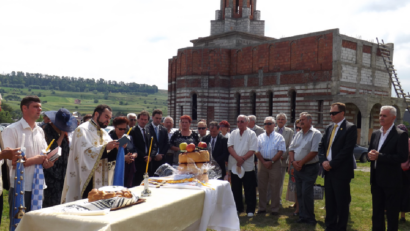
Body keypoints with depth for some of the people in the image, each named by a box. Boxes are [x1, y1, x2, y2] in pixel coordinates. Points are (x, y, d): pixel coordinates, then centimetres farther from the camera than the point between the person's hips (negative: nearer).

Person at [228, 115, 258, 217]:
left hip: (247, 166, -3)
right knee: (236, 189, 11)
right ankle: (238, 208, 24)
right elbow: (230, 147, -2)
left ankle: (250, 210, 11)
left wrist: (243, 159, -17)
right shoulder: (233, 133, 9)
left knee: (249, 189, 1)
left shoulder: (251, 134, -1)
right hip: (234, 165, 4)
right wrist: (238, 158, -17)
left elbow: (252, 150, -9)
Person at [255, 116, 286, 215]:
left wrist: (271, 161, -12)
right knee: (262, 187, 6)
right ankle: (262, 208, 16)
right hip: (262, 162, 3)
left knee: (275, 187, 0)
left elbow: (281, 151, -5)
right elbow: (257, 151, 5)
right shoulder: (260, 137, 11)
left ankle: (274, 209, 8)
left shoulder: (279, 137, 4)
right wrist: (263, 162, -8)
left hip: (274, 163, -2)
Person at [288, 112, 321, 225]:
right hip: (298, 168, 7)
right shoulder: (298, 134, 13)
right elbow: (291, 148, 10)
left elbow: (314, 151, -16)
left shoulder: (316, 134, -8)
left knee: (306, 194, -7)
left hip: (309, 168, -6)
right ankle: (302, 216, 18)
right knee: (300, 194, 9)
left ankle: (310, 218, 6)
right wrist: (293, 161, -7)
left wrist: (301, 162, -14)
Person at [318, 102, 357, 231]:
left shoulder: (350, 128, -8)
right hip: (328, 171, 7)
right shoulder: (329, 128, 14)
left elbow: (347, 150, -16)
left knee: (342, 203, 3)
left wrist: (331, 164, -16)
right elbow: (321, 146, 12)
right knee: (329, 202, 13)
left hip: (341, 172, -7)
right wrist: (323, 161, -5)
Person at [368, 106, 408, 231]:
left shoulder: (401, 135, -11)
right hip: (376, 180, 6)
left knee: (392, 214, 5)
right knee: (377, 212, 17)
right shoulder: (375, 134, 10)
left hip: (391, 181, -6)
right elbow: (370, 151, 13)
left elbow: (402, 157, -19)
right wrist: (371, 154, -11)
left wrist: (379, 156, -23)